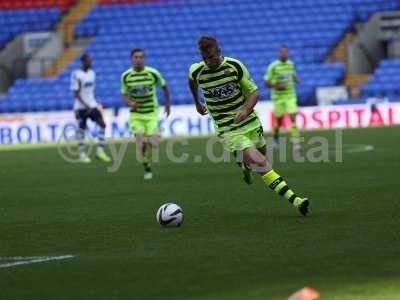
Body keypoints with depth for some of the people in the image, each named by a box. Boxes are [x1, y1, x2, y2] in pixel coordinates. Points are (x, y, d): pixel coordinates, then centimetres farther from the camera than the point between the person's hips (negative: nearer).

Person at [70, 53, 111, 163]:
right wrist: (86, 106, -20)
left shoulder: (92, 73, 9)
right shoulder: (76, 75, -12)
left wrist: (95, 103, 14)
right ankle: (82, 154, 11)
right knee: (81, 129, 1)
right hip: (81, 107, -6)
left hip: (92, 105, 6)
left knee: (102, 124, -7)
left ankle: (100, 151, -2)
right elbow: (76, 94, -14)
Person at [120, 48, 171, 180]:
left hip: (151, 112, -1)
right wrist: (130, 103, -17)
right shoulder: (126, 76, -6)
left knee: (153, 143, -12)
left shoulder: (153, 73, -9)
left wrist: (168, 104, 14)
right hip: (136, 114, 1)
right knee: (140, 142, -10)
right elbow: (124, 94, 5)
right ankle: (147, 168, 9)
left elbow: (164, 86, 7)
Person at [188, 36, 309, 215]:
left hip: (250, 123, 3)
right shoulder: (197, 71, -8)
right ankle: (294, 200, -21)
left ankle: (246, 166, 53)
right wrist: (197, 103, 31)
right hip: (229, 131, -3)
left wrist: (246, 110, -23)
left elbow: (254, 92, -4)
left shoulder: (235, 66, -9)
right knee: (260, 164, -19)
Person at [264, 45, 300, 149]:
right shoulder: (273, 66, -9)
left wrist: (296, 79, -1)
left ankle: (295, 142, -12)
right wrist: (276, 86, -24)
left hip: (290, 95, 2)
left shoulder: (291, 64, 5)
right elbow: (266, 82, -6)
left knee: (293, 118, -12)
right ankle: (276, 134, 40)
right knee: (279, 120, 8)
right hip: (278, 96, -2)